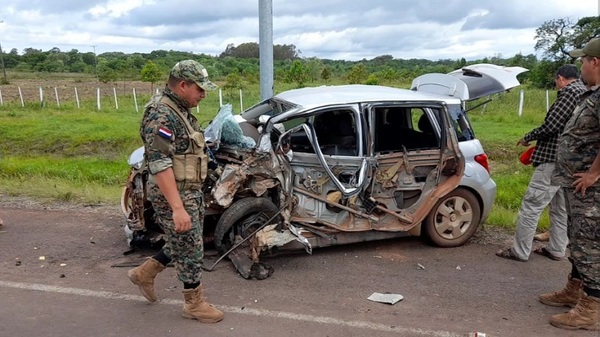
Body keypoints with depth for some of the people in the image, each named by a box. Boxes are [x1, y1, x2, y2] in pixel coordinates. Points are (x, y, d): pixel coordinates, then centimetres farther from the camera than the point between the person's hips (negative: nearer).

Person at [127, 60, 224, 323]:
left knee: (183, 244, 21)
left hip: (190, 191, 10)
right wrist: (178, 207, -31)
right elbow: (159, 165, -27)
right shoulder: (161, 115, -22)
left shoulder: (180, 111, 9)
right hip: (173, 195, -10)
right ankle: (195, 304, 21)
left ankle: (144, 273, 36)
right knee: (190, 249, 4)